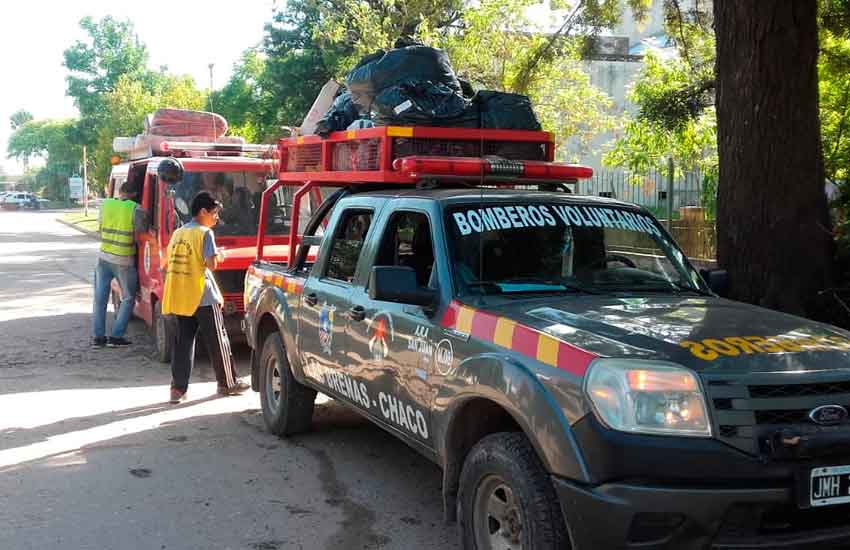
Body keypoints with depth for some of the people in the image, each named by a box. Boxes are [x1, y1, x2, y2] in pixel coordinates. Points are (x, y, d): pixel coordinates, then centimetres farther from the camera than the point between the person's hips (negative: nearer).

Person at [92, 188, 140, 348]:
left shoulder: (105, 204, 0)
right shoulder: (135, 209, -13)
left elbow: (101, 229, 9)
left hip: (103, 257, 4)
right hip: (124, 261, -4)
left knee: (100, 298, 13)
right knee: (128, 299, 11)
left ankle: (98, 337, 14)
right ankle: (116, 336, 6)